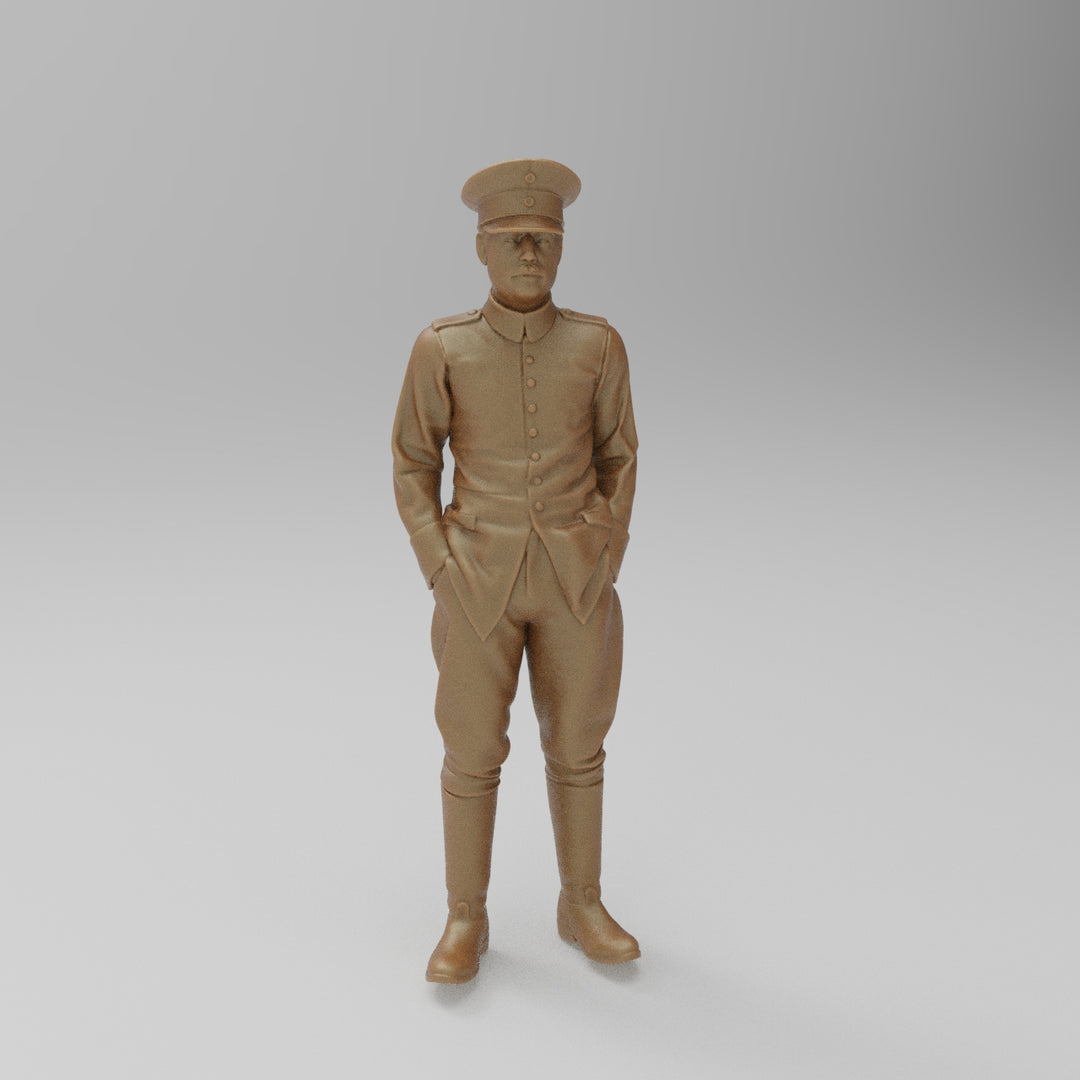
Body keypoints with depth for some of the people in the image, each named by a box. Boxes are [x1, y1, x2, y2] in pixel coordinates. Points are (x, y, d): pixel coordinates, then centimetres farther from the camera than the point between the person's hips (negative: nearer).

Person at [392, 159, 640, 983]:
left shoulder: (597, 343, 0)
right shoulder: (442, 347, -4)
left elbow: (618, 458, 7)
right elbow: (413, 466, 2)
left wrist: (606, 563, -2)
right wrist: (441, 574, -7)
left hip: (576, 579, 1)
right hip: (479, 580, -1)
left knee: (577, 744, 10)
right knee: (474, 751, 5)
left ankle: (581, 906, 29)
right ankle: (467, 920, 24)